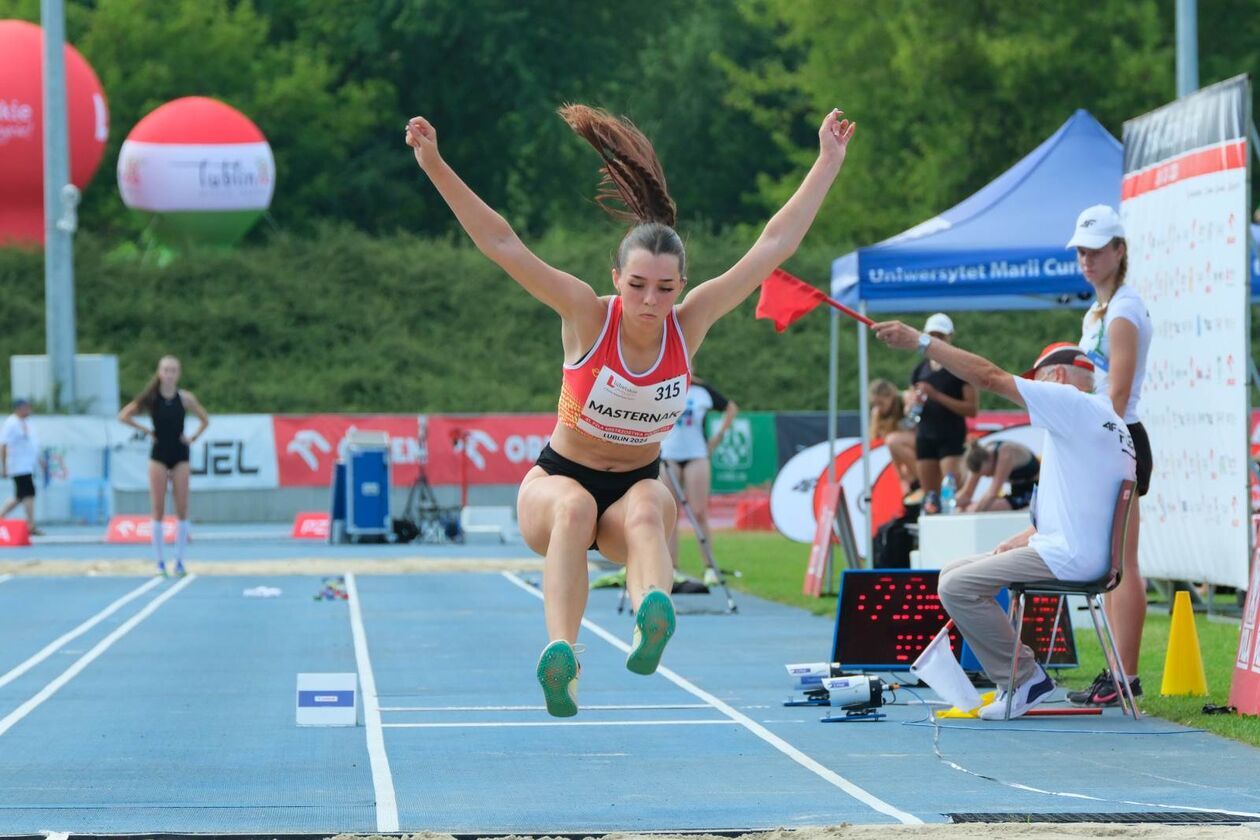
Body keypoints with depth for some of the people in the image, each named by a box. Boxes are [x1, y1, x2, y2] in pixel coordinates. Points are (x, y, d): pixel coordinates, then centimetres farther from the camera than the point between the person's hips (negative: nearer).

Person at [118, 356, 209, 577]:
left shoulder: (185, 398, -2)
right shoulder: (151, 399, -4)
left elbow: (205, 420, 10)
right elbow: (123, 416, -1)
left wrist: (193, 438, -2)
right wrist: (145, 430, -6)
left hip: (180, 456, 1)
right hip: (158, 456, -1)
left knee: (182, 510, -1)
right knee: (158, 510, -2)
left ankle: (179, 560, 4)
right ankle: (159, 561, 0)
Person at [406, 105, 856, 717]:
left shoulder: (688, 325, -10)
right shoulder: (587, 317, -16)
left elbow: (773, 246, -8)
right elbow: (501, 244, -23)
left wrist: (829, 162, -8)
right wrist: (435, 166, -31)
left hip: (638, 488, 1)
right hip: (558, 478, -1)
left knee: (647, 513, -36)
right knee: (574, 508, -38)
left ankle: (652, 623, -69)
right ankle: (560, 654, -57)